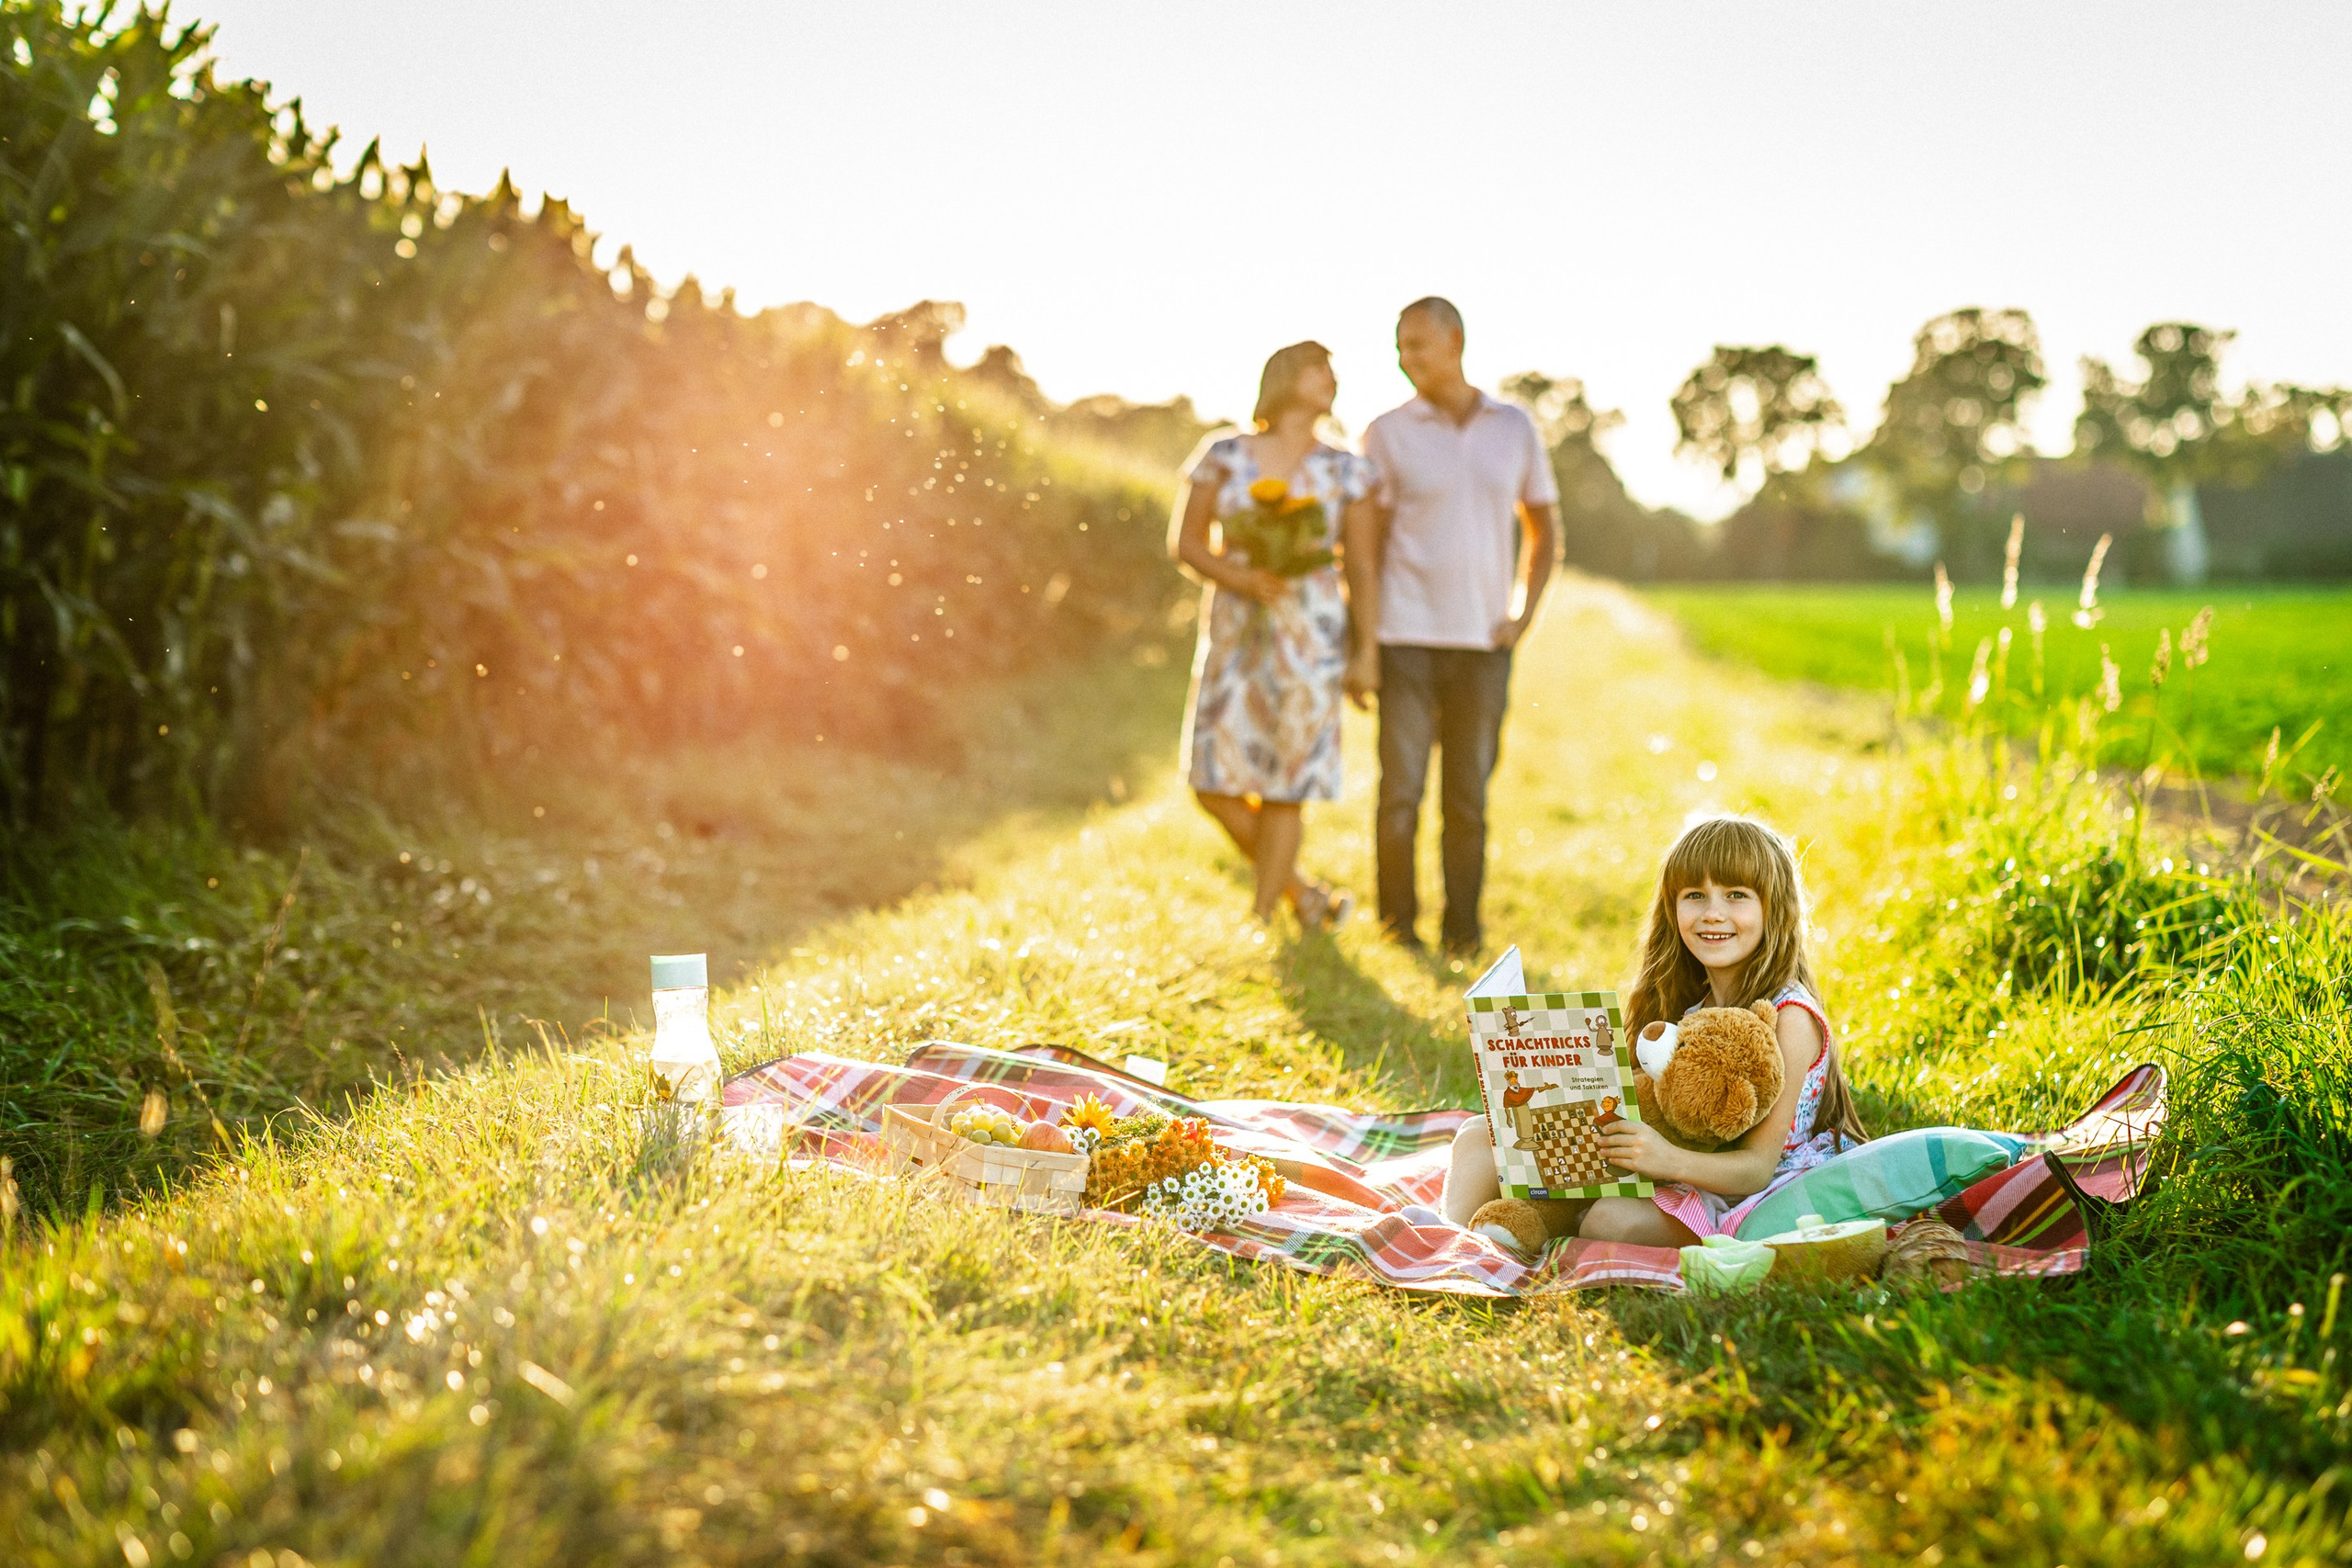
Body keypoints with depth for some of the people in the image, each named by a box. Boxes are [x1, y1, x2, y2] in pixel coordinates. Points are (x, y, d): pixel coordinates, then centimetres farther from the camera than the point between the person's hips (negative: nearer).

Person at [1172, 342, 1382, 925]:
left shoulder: (1345, 471, 2)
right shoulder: (1224, 456, 3)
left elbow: (1361, 565, 3)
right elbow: (1187, 543, 4)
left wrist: (1368, 650, -4)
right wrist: (1238, 578, -14)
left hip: (1310, 635, -2)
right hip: (1234, 630, 2)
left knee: (1284, 786, -3)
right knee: (1216, 786, -1)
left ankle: (1261, 921, 10)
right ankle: (1304, 896, 20)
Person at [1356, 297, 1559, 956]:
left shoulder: (1515, 428, 7)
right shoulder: (1387, 434, 1)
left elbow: (1543, 530, 16)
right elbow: (1366, 545, 1)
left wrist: (1523, 614, 2)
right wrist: (1360, 647, -6)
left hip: (1483, 643, 2)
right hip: (1406, 637, -1)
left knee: (1468, 796, 5)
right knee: (1400, 791, -2)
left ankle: (1462, 929, 15)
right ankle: (1397, 922, 13)